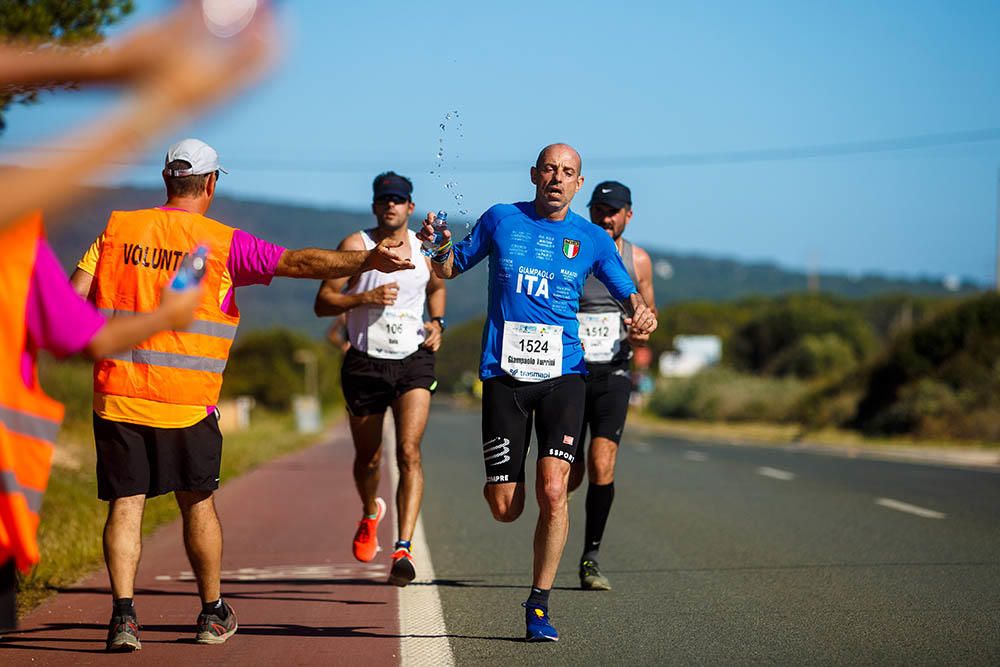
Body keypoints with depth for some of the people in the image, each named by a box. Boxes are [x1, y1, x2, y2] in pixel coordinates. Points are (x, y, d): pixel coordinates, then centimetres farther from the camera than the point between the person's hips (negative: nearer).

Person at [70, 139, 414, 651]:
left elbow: (74, 295, 0)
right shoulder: (223, 243, -5)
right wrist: (365, 261, -13)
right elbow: (299, 262, -13)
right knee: (198, 505, 13)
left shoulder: (119, 228, 4)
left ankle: (123, 614, -10)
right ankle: (213, 614, 24)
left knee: (125, 504, 3)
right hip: (186, 403, -2)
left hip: (117, 394, 2)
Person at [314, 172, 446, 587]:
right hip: (365, 363, 0)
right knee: (368, 457, 13)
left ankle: (403, 549, -21)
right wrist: (366, 297, -21)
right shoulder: (356, 246, -4)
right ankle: (370, 514, 46)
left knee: (409, 453, -17)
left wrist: (437, 322, 9)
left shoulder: (424, 247, 6)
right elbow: (322, 303, -6)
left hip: (414, 362, 0)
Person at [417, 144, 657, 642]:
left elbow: (628, 293, 12)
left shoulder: (591, 239, 7)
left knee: (552, 489, -17)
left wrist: (641, 312, -12)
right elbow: (451, 268, 17)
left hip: (562, 374, 0)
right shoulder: (501, 219, 7)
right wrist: (441, 247, -6)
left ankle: (539, 605, -4)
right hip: (503, 374, 0)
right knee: (505, 509, -3)